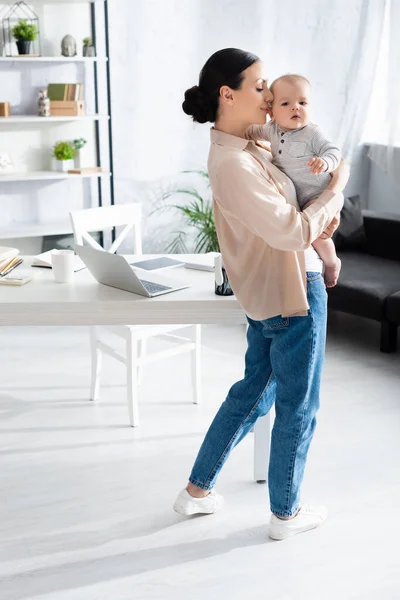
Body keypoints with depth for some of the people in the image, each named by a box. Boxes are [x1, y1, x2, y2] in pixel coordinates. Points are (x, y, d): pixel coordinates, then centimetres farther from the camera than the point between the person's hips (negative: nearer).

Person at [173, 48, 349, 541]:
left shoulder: (246, 146, 5)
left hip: (264, 293, 10)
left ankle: (197, 490, 31)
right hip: (292, 295, -10)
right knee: (298, 407, 8)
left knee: (253, 391, 21)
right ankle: (286, 514, 26)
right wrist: (336, 190, -11)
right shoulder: (233, 164, -25)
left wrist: (328, 207, 0)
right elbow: (293, 232, -26)